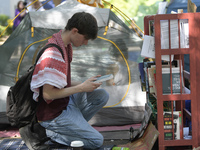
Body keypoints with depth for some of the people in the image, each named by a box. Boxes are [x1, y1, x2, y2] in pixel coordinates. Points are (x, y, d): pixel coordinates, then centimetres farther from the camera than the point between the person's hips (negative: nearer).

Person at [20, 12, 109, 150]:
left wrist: (85, 83, 0)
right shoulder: (53, 53, -28)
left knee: (102, 96, 5)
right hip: (52, 113, -9)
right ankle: (53, 133, -1)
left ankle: (73, 125, 4)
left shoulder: (66, 45, 4)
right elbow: (48, 94, -26)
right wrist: (81, 87, -19)